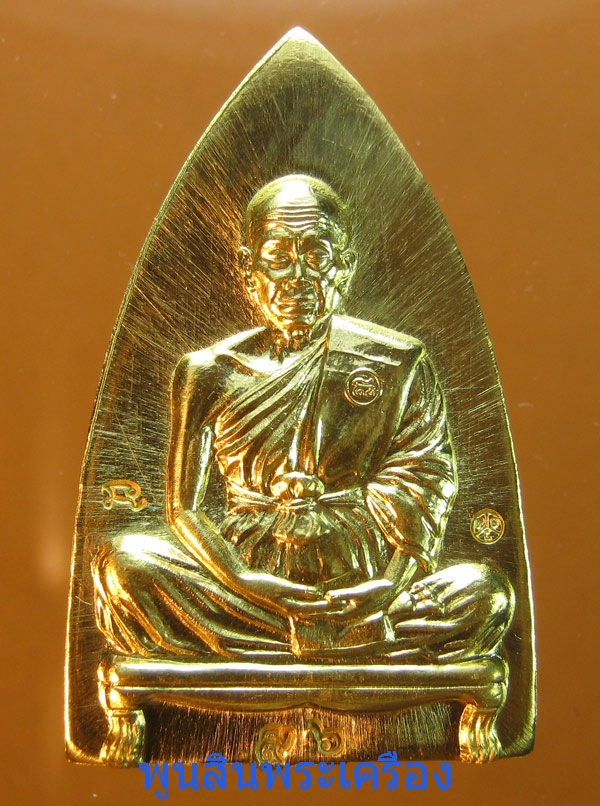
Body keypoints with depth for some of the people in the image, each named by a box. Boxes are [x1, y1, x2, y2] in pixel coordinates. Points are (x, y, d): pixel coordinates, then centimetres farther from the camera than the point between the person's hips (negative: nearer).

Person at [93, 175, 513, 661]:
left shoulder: (399, 365, 3)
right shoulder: (209, 374, 5)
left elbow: (423, 494, 0)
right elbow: (184, 506, 1)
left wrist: (390, 587, -18)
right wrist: (244, 582, -18)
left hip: (362, 581, 0)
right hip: (247, 571, 1)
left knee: (486, 592, -25)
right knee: (123, 565, -23)